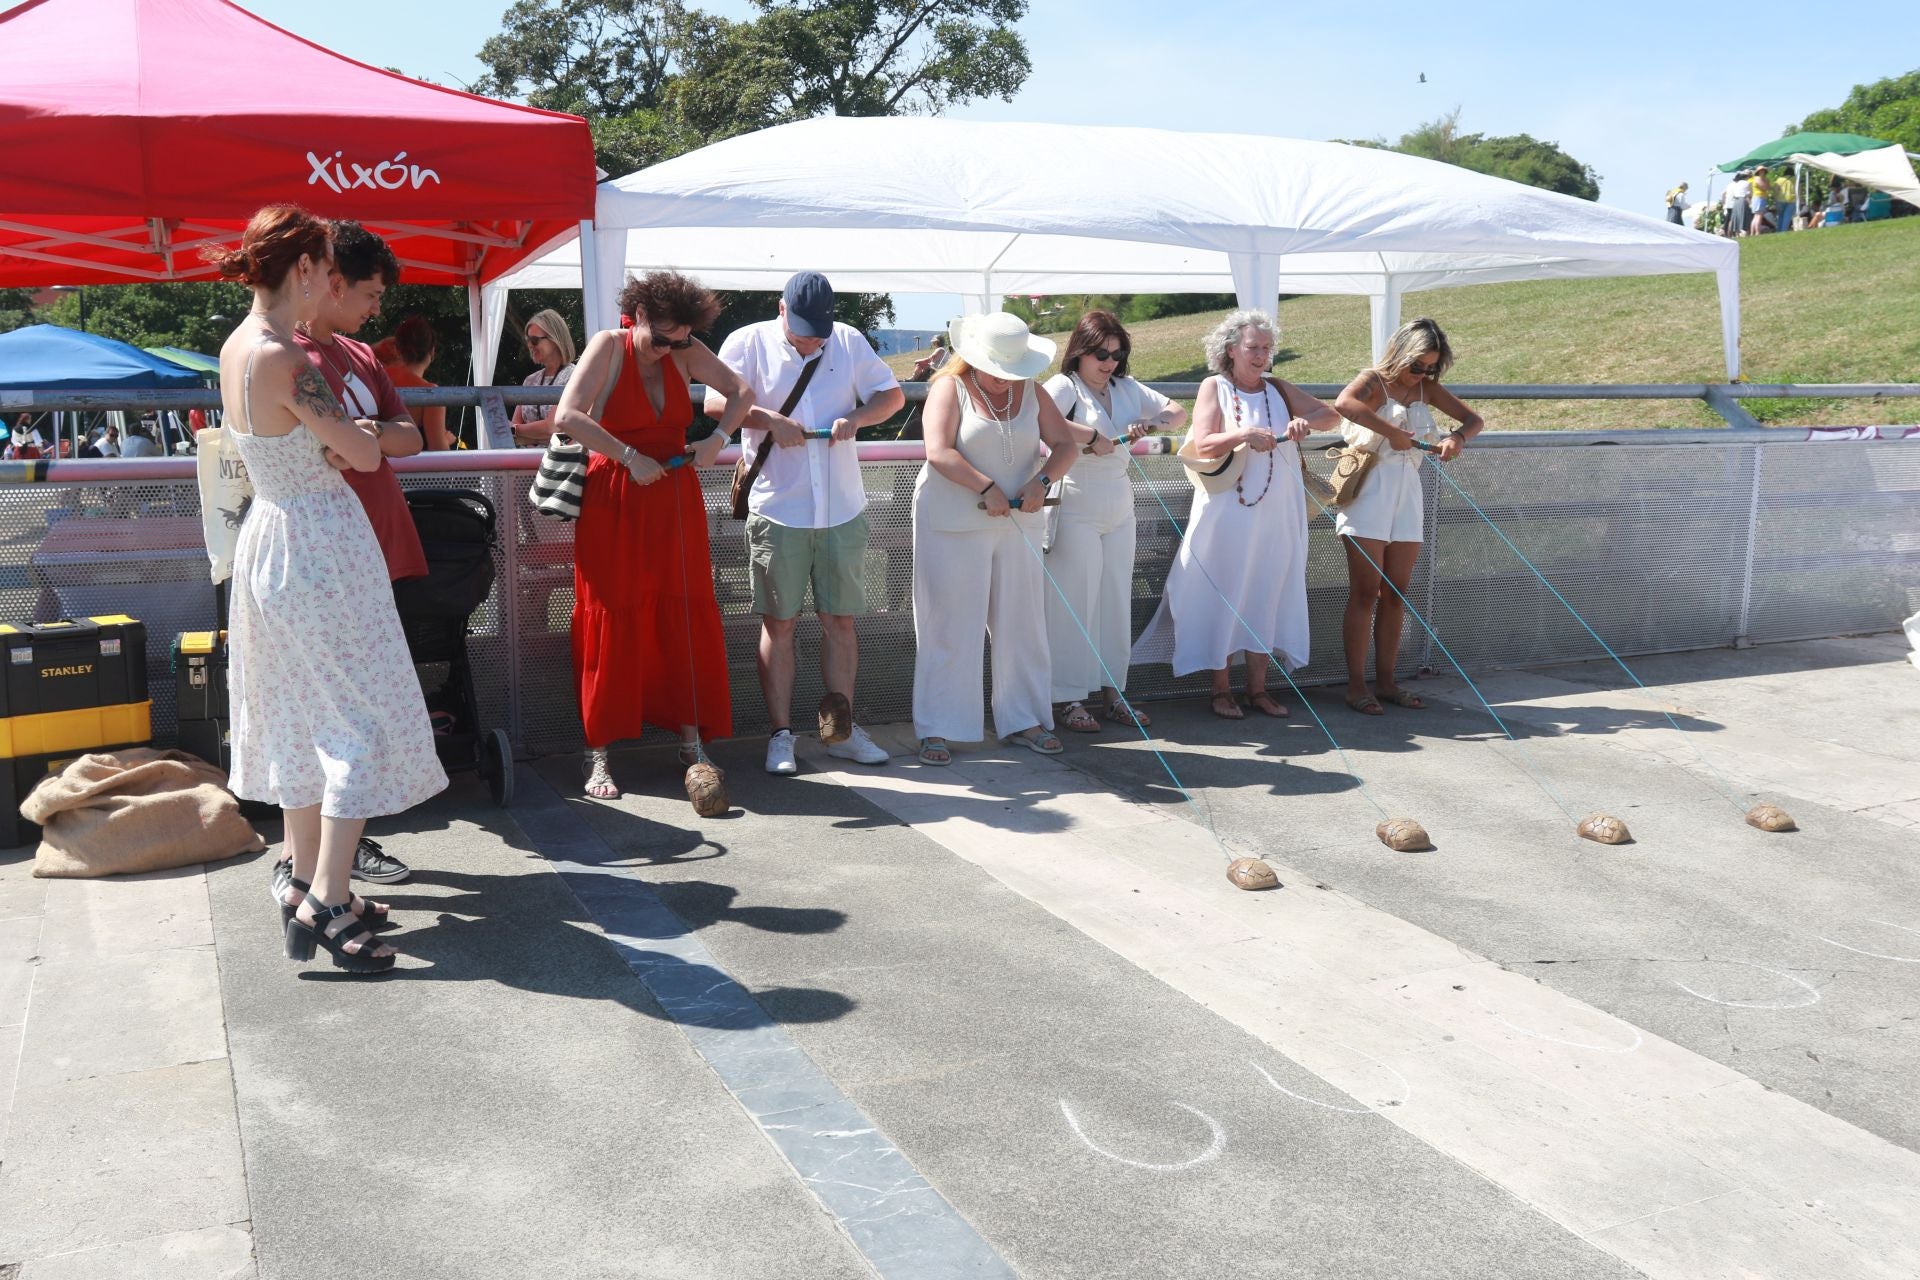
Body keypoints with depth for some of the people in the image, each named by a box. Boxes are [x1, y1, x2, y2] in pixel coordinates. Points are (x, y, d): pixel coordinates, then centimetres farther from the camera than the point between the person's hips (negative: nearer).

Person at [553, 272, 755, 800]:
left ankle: (691, 740, 14)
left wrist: (718, 438, -7)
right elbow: (567, 417, -19)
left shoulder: (685, 352, 3)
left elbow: (742, 393, 10)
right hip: (614, 504, -4)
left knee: (686, 618, 4)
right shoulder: (608, 345, -8)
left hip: (675, 500, 4)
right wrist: (629, 456, -22)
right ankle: (598, 755, 5)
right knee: (612, 623, -1)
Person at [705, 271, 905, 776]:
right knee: (778, 623, 1)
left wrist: (858, 417, -6)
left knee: (840, 619, 8)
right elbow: (716, 402, -11)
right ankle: (781, 735, 10)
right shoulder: (748, 342, 0)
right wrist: (770, 420, -22)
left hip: (842, 509, 3)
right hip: (777, 510, -3)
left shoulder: (848, 341, 9)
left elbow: (892, 393, 13)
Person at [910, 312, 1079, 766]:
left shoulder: (1031, 393, 8)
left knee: (1021, 623, 9)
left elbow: (1065, 445, 6)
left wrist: (1042, 480, -13)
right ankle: (936, 729, 6)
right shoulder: (950, 387, -6)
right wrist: (987, 488, -23)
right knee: (948, 626, -1)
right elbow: (938, 452, -18)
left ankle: (1023, 720, 21)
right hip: (952, 524, -5)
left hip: (1015, 523, 5)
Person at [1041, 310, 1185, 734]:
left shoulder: (1127, 389, 13)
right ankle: (1068, 699, 5)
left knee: (1117, 600, 10)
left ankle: (1112, 692, 19)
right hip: (1076, 510, -7)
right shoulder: (1064, 385, -6)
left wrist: (1154, 424, -7)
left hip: (1119, 510, 7)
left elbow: (1178, 413, 15)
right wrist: (1091, 436, -26)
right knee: (1075, 603, -3)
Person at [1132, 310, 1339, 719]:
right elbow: (1201, 445, -11)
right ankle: (1221, 690, 9)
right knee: (1224, 596, 1)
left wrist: (1308, 422, -15)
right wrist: (1245, 434, -25)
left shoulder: (1280, 390, 10)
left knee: (1267, 596, 7)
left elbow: (1332, 416, 7)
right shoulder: (1215, 387, 0)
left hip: (1277, 514, 4)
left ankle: (1258, 688, 16)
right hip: (1228, 512, -4)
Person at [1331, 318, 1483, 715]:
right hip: (1369, 489, -6)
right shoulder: (1374, 380, -6)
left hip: (1407, 492, 6)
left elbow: (1474, 419, 14)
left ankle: (1385, 681, 15)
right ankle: (1356, 685, 0)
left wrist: (1458, 436, -9)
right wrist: (1392, 431, -28)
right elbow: (1344, 403, -29)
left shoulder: (1427, 388, 11)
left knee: (1396, 592, 7)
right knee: (1365, 592, -5)